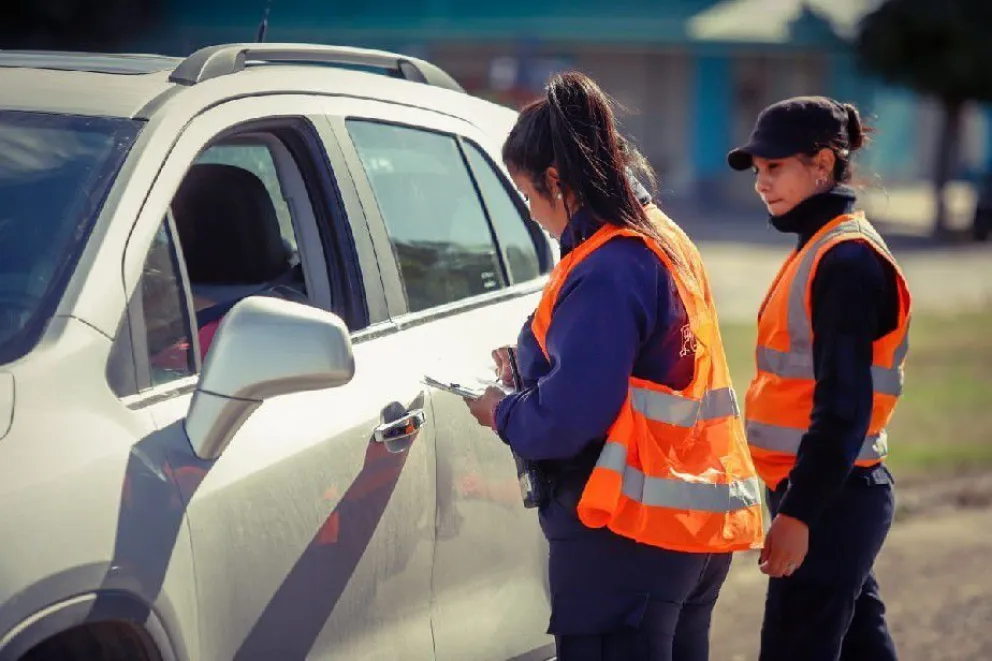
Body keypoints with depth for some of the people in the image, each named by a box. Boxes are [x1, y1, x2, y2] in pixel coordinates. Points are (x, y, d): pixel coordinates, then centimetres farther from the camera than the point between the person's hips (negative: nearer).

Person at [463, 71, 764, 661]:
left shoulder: (605, 271, -18)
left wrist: (503, 414, -3)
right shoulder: (667, 242, 13)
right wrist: (529, 366, 16)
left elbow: (570, 416, -22)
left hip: (627, 535, -10)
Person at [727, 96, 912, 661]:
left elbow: (843, 406, -21)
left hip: (833, 499, -10)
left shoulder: (847, 260, -15)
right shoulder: (823, 248, 15)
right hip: (834, 492, 10)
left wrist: (799, 512, -23)